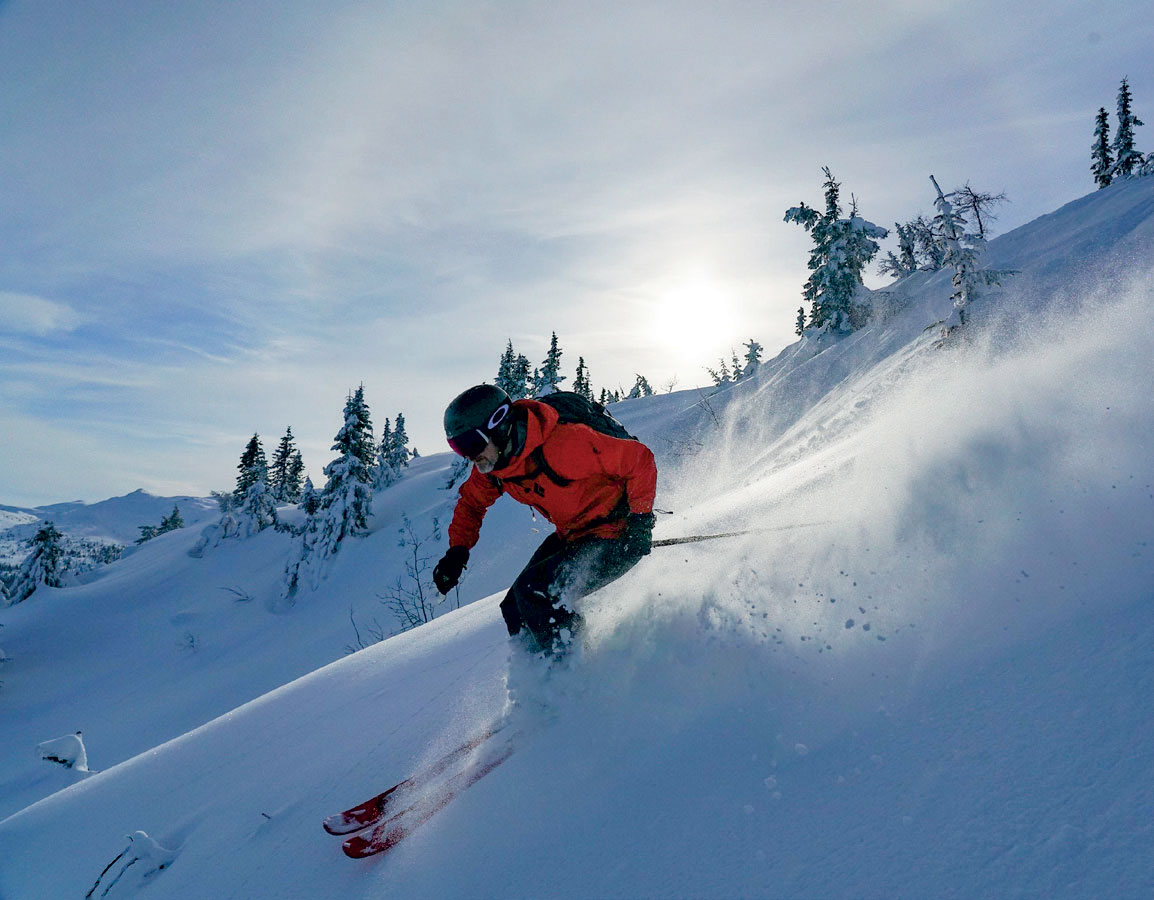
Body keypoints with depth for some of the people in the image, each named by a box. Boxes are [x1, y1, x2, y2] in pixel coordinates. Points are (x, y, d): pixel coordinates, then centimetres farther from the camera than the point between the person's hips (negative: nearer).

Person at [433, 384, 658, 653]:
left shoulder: (564, 444, -32)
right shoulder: (491, 466, -7)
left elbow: (640, 458, -24)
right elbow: (471, 502, 14)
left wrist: (640, 517, -22)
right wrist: (457, 550, 1)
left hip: (618, 537, -8)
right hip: (572, 535, 8)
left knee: (534, 591, -21)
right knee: (515, 609, 4)